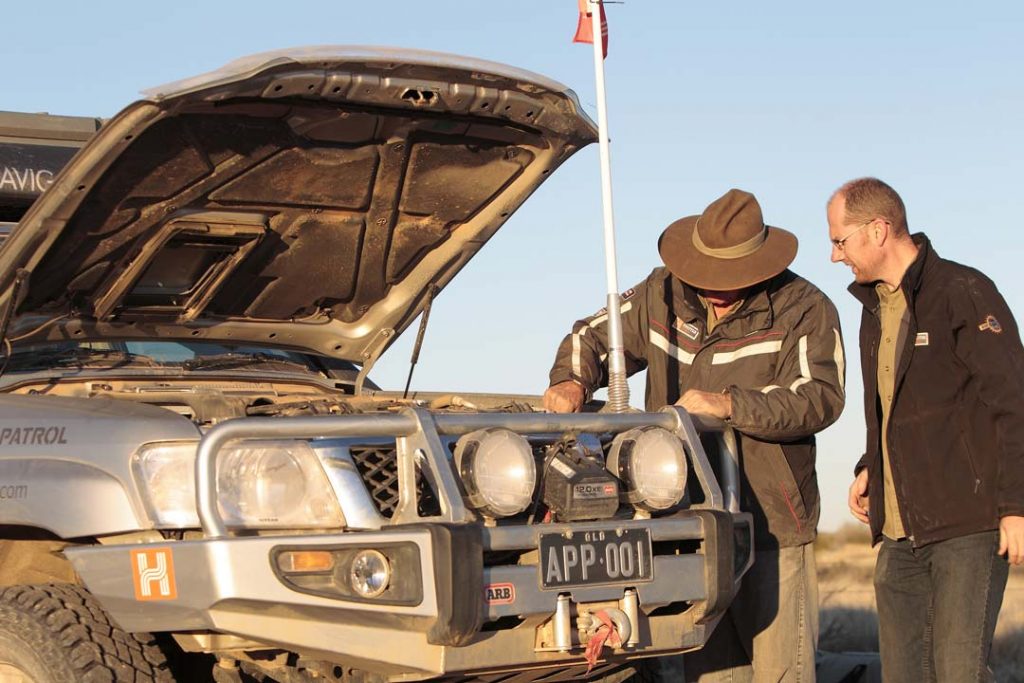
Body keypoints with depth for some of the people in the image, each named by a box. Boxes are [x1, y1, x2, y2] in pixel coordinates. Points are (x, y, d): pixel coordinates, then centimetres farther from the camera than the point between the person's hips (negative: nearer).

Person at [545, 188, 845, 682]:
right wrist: (571, 381, -4)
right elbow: (593, 336, 18)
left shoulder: (802, 309, -5)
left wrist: (729, 404, -27)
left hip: (771, 528, -5)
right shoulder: (663, 294, 9)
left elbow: (820, 397, -17)